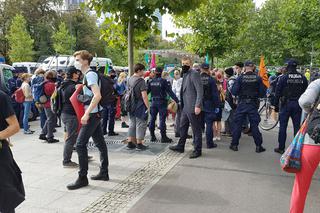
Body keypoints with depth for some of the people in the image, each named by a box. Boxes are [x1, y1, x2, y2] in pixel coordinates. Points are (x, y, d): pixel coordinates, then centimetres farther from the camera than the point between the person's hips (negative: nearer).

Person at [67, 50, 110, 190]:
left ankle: (82, 178, -1)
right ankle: (104, 173, 23)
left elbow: (97, 95, -27)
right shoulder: (88, 75, 15)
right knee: (100, 143, 13)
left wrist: (86, 114, -27)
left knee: (80, 144, -8)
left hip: (92, 114, -10)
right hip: (95, 114, 10)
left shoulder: (90, 74, -15)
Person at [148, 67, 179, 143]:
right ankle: (163, 137, 1)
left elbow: (146, 91, 6)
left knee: (152, 118, 11)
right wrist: (176, 100, -13)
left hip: (153, 102, 4)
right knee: (162, 119, -2)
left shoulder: (151, 82, 3)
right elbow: (170, 92, -14)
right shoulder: (163, 81, -10)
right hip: (162, 102, -4)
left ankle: (152, 136, 17)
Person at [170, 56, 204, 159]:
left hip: (192, 108, -9)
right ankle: (180, 146, 33)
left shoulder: (194, 74, -13)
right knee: (182, 127, 19)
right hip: (185, 107, 10)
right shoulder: (185, 74, 15)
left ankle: (197, 150, 12)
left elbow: (200, 90, -19)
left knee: (196, 129, 2)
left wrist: (198, 106, -23)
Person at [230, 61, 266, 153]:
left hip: (242, 104, -1)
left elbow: (234, 92, -10)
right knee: (254, 125, 8)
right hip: (253, 104, 1)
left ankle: (234, 145, 13)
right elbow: (262, 93, -3)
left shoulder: (240, 78, -9)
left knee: (237, 124, 9)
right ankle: (258, 146, 11)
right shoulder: (258, 78, -5)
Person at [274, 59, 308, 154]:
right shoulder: (303, 78, 5)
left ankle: (281, 148, 7)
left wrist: (276, 105, 2)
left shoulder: (283, 78, -6)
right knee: (297, 126, 8)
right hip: (298, 105, 3)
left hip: (286, 104, -3)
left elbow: (278, 93, -6)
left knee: (283, 126, 4)